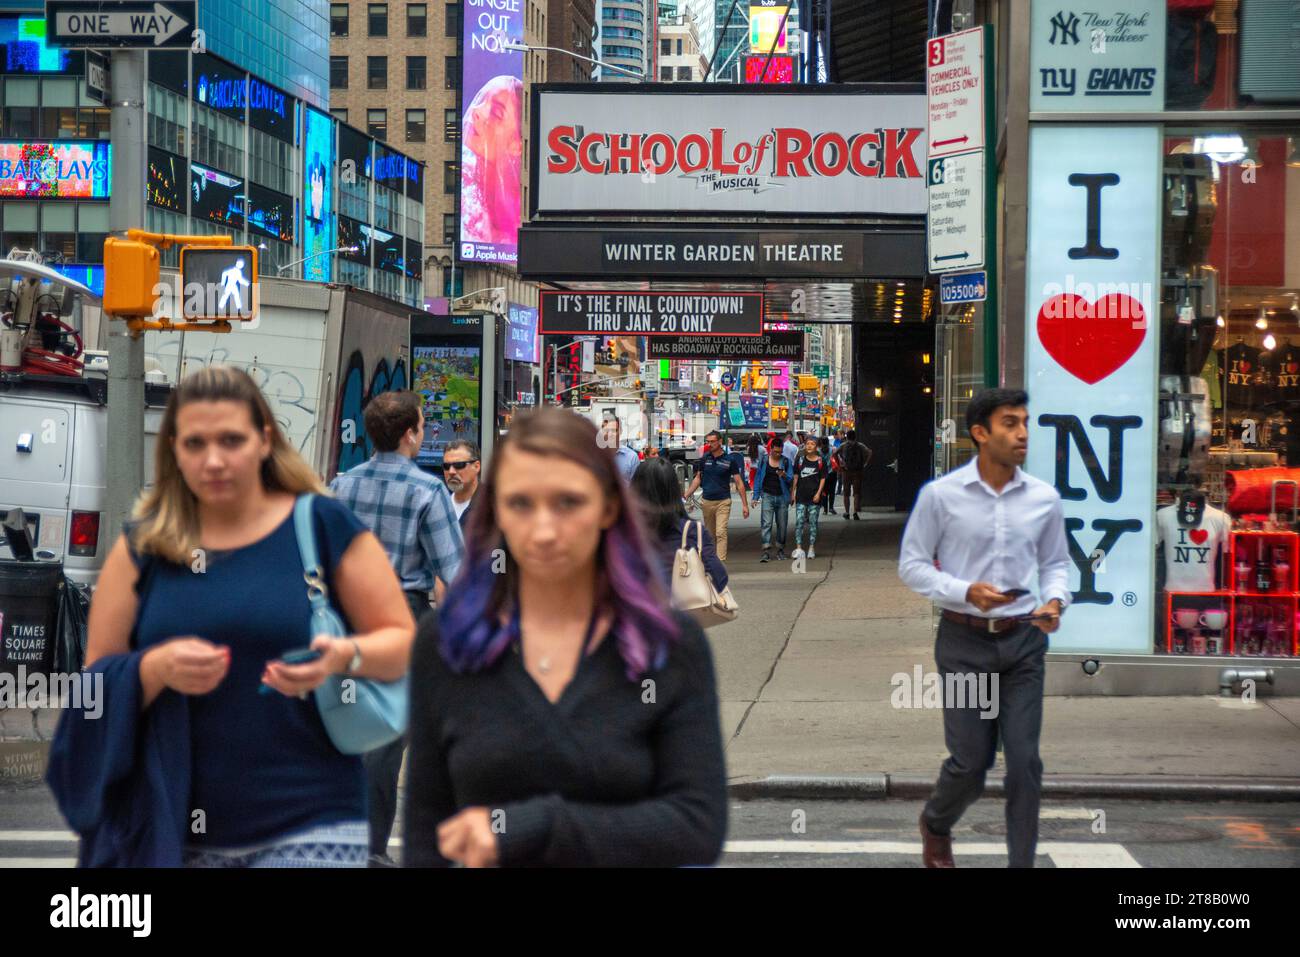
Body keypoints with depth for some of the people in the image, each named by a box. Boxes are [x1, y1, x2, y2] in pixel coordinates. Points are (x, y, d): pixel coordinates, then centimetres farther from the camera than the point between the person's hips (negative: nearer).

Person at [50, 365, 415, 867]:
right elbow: (95, 685, 6)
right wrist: (156, 669, -14)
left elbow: (404, 641, 2)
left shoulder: (324, 525, 0)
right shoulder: (142, 547, 6)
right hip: (175, 827, 3)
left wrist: (344, 656, -18)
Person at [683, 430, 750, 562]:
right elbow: (698, 479, 15)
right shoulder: (704, 459, 6)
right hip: (707, 501, 4)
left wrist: (745, 504, -3)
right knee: (710, 535, 11)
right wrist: (686, 495, 7)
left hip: (723, 502, -4)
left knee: (721, 533, -14)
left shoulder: (729, 460, -3)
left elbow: (739, 482, 0)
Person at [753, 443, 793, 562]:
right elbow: (758, 478, 9)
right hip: (768, 495, -1)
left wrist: (784, 476, -20)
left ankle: (780, 550, 18)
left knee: (781, 524, 6)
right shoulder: (763, 461, 5)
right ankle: (766, 551, -15)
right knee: (767, 523, -11)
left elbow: (791, 480, 3)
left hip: (782, 497, 1)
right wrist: (756, 495, 5)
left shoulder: (786, 462, 5)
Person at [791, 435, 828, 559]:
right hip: (801, 495, 1)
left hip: (814, 496, -1)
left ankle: (812, 548, 13)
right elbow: (796, 477, 8)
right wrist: (793, 492, 4)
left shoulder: (821, 461, 1)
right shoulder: (800, 459, 6)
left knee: (813, 522, 5)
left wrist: (818, 493, -9)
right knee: (799, 522, -5)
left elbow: (823, 478, 2)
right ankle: (798, 547, -5)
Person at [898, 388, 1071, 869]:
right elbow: (912, 564, -2)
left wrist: (1055, 600, -8)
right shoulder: (941, 495, -7)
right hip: (964, 640, -2)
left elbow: (1055, 563, 13)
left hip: (1022, 639, 2)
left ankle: (1023, 862, 9)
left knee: (1025, 761, -1)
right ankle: (936, 825, 35)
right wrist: (965, 591, -16)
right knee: (970, 762, 3)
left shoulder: (1044, 499, 1)